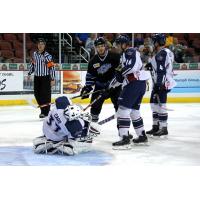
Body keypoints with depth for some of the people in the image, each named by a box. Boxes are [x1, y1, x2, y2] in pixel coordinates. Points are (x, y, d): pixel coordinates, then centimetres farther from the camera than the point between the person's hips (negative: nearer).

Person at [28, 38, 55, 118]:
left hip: (45, 78, -6)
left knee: (45, 94, -6)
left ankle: (45, 112, 1)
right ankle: (43, 109, 22)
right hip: (37, 77, 6)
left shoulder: (47, 56, -14)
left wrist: (52, 79, -16)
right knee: (37, 94, 7)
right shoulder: (35, 54, 5)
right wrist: (29, 73, 21)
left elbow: (52, 67, -15)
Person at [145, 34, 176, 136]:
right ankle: (156, 126, 21)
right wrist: (151, 65, 14)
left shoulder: (162, 53, -15)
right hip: (159, 83, 11)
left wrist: (158, 84, -23)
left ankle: (163, 128, -7)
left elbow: (161, 70, -22)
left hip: (162, 83, -11)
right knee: (154, 103, 14)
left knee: (161, 104, -10)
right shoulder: (164, 52, 17)